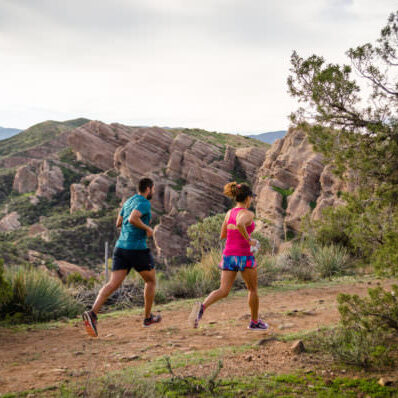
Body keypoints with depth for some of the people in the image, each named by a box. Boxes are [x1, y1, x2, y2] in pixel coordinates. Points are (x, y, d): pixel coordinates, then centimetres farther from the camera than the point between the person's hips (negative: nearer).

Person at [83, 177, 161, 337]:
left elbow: (119, 223, 27)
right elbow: (132, 219, -27)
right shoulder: (144, 203, -9)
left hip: (121, 247, 7)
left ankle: (92, 313, -24)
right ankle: (148, 317, 24)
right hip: (138, 249, -7)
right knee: (151, 281, 17)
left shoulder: (128, 202, 18)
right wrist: (147, 228, -12)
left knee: (113, 284, -4)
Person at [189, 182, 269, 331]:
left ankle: (202, 307, -29)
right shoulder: (248, 214, -11)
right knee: (253, 289, 16)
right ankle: (254, 322, 28)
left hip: (228, 256, 6)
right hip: (244, 256, -5)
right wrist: (249, 240, -19)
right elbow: (239, 224, -34)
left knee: (223, 291, -2)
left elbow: (222, 235, 18)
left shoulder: (229, 213, 10)